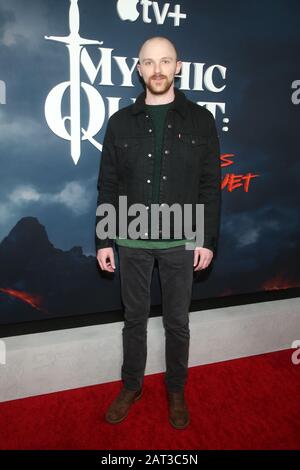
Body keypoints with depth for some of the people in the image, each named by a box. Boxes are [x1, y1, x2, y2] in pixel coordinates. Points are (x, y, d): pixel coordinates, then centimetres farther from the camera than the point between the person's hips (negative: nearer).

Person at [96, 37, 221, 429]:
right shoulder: (121, 122, 2)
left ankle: (176, 390, 34)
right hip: (132, 241, 1)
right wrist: (103, 241, 0)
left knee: (177, 321, 13)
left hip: (180, 242, -1)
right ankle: (131, 385, 36)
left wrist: (208, 240, -4)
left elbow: (210, 186, 0)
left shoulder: (200, 120, 0)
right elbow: (108, 186, 3)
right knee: (134, 318, 15)